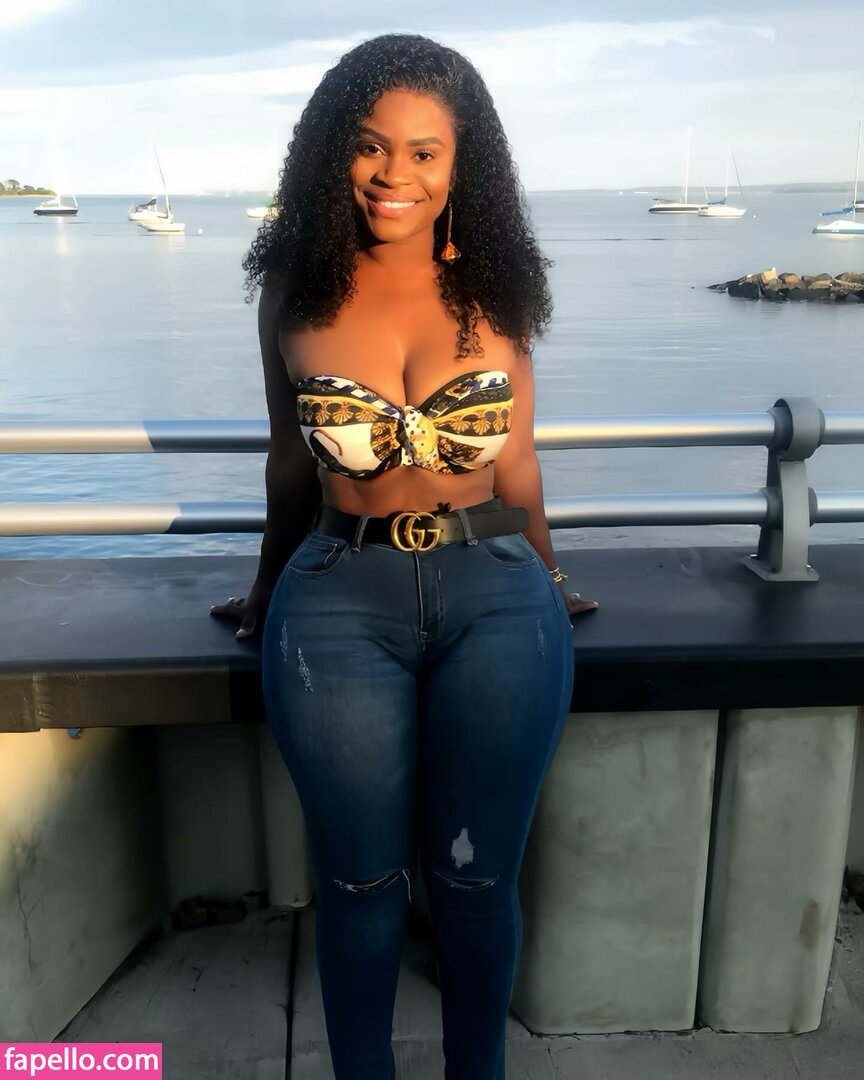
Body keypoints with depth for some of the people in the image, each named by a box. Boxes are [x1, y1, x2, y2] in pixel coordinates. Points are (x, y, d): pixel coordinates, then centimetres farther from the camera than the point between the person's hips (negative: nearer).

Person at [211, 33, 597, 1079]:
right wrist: (269, 587, 23)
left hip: (498, 608, 0)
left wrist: (544, 581, 22)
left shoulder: (491, 292, 3)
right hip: (340, 608, 0)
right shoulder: (295, 291, 3)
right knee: (360, 880, 11)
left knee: (474, 877, 10)